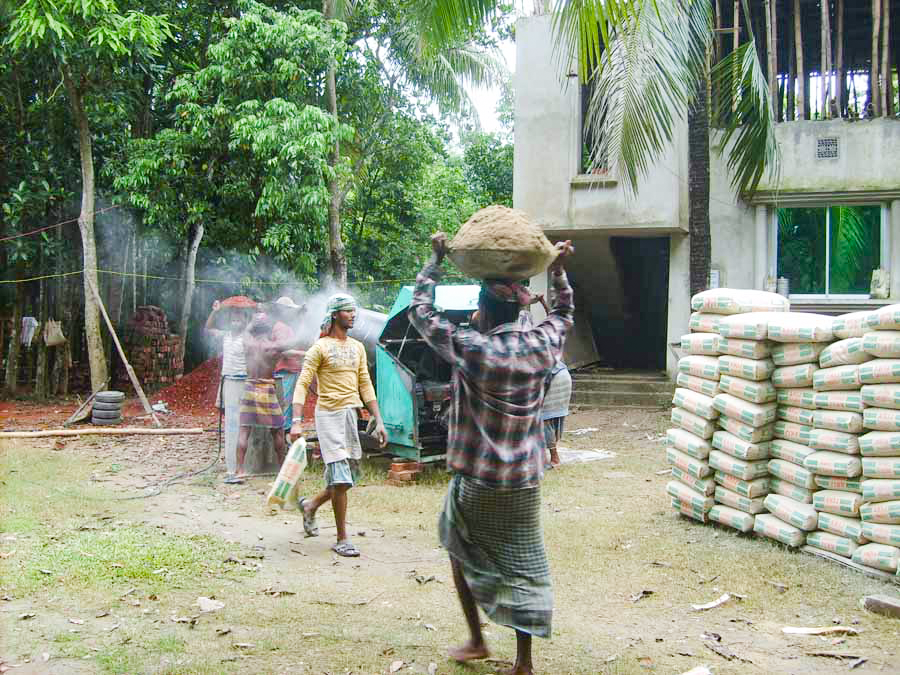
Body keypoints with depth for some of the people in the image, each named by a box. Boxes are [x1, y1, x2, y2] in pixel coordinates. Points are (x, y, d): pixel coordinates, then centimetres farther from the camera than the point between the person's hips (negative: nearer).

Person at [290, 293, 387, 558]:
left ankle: (310, 505, 38)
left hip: (352, 415, 6)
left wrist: (378, 421, 10)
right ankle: (342, 539, -1)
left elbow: (365, 385, 15)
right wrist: (297, 421, -20)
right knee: (341, 479, -10)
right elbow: (302, 384, -9)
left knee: (343, 480, 11)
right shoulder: (320, 347, -5)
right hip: (329, 415, -6)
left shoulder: (358, 347, 13)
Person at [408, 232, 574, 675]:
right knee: (523, 565, 8)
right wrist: (558, 270, 21)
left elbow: (420, 310, -1)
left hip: (476, 479, -3)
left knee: (461, 551, 19)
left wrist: (435, 260, 7)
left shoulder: (471, 348, -13)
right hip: (525, 481, 3)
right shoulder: (540, 347, -2)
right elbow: (562, 315, 21)